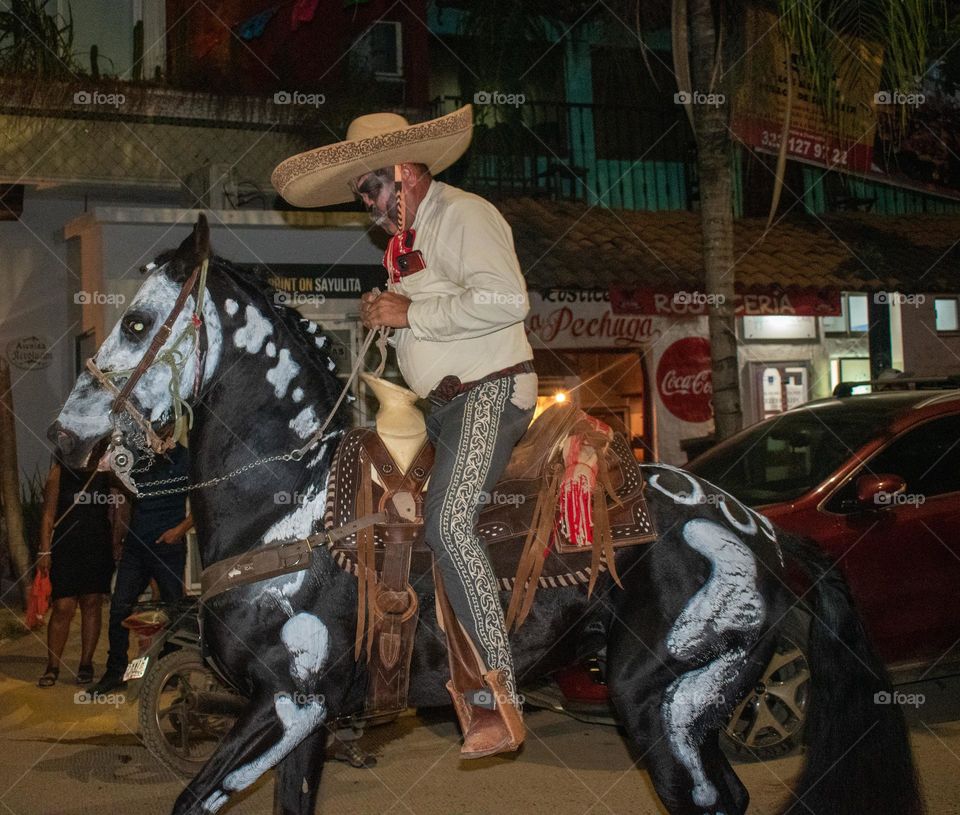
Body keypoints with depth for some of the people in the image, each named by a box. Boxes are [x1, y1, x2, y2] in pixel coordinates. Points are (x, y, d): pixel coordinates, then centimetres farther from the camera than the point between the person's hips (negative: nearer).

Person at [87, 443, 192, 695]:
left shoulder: (184, 459, -2)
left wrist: (181, 528, -13)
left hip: (167, 547, -4)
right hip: (135, 547, 5)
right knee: (119, 608, 0)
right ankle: (115, 672, 9)